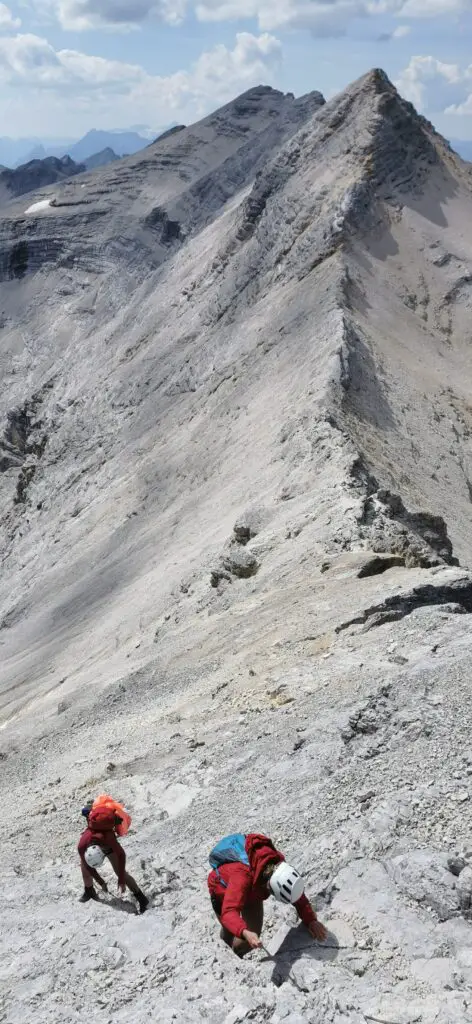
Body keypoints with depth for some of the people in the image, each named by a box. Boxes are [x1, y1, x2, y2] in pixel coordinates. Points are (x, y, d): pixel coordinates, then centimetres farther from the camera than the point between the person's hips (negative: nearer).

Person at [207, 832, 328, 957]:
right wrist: (245, 933, -76)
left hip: (251, 892, 4)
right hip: (223, 889, -4)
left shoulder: (278, 864, -33)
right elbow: (229, 912, -59)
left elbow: (299, 897, -20)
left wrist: (311, 920, -34)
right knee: (229, 935, 5)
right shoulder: (241, 876, -50)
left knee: (254, 935, -1)